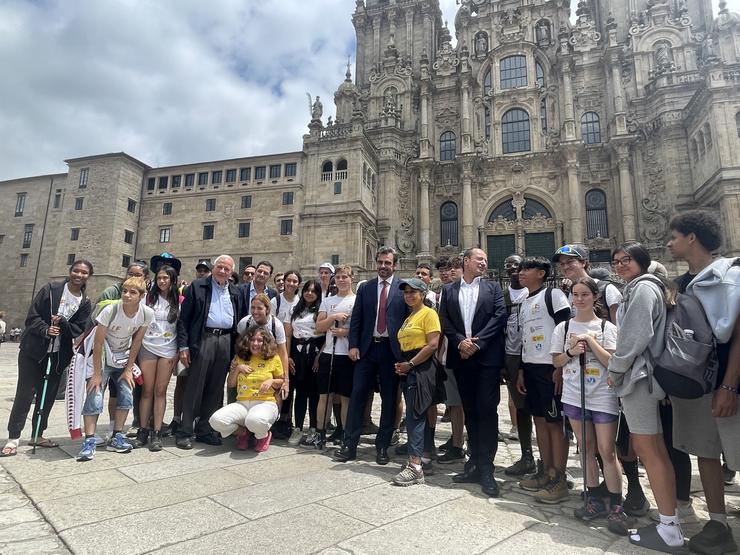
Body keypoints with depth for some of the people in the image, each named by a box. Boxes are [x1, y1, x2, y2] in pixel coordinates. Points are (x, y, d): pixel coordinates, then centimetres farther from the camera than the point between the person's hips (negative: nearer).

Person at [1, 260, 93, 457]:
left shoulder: (85, 303, 2)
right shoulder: (50, 289, -6)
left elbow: (79, 329, -1)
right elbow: (32, 316, -8)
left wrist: (63, 323, -20)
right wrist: (46, 330, -24)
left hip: (58, 355, 3)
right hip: (33, 350, -3)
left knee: (48, 396, 10)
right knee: (25, 393, -1)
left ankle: (37, 434, 25)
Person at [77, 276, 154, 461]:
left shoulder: (147, 313, -19)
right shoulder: (110, 310, -28)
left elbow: (137, 341, -7)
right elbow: (98, 342, -21)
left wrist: (129, 369, -5)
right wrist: (97, 373, -19)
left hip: (123, 358, 3)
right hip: (102, 357, -3)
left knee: (127, 396, -3)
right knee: (94, 398, -12)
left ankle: (116, 438, 12)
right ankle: (89, 441, -2)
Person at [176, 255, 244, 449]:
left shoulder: (235, 292, 14)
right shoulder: (197, 286, 3)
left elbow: (239, 320, 14)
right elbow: (184, 317, -1)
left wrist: (237, 347, 6)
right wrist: (184, 346, -8)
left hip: (226, 341, 4)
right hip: (203, 339, -4)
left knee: (215, 389, 9)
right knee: (195, 387, 0)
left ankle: (204, 430, 19)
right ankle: (185, 432, 10)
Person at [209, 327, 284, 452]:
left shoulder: (273, 359, 4)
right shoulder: (239, 358, 12)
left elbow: (282, 382, 12)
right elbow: (230, 384, 15)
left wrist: (271, 381, -9)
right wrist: (237, 368, -1)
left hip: (265, 403, -3)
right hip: (242, 403, 3)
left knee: (255, 421, -40)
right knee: (216, 420, -27)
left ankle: (264, 435, 0)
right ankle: (243, 432, 6)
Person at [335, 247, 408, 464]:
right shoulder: (365, 288, 9)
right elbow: (356, 319, 7)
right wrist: (353, 345, -3)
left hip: (391, 349, -2)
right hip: (367, 348, 2)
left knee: (389, 398, 7)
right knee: (357, 394, 2)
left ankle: (382, 446, 20)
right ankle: (349, 445, 12)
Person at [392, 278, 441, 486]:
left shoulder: (429, 313, -8)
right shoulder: (408, 318, 19)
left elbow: (433, 344, -18)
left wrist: (410, 363, -16)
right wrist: (401, 364, 4)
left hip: (421, 368, -9)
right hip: (408, 369, 9)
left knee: (415, 415, -11)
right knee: (419, 415, 13)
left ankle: (415, 467, -9)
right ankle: (425, 457, 23)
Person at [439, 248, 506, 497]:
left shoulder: (493, 287, 7)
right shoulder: (449, 290, 11)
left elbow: (500, 317, -5)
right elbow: (445, 322, 4)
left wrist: (477, 342, -13)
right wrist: (460, 341, -12)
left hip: (488, 357, -2)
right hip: (461, 358, 2)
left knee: (487, 411, -4)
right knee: (470, 411, 10)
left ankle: (486, 467, 5)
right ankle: (474, 462, 21)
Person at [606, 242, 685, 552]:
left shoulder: (643, 287, -11)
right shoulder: (637, 289, 19)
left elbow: (636, 335, -19)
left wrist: (615, 369, -11)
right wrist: (620, 370, 14)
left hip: (637, 374, -10)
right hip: (640, 374, 10)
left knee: (647, 450, -5)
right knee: (655, 449, 13)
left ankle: (669, 529, 3)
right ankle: (670, 520, 21)